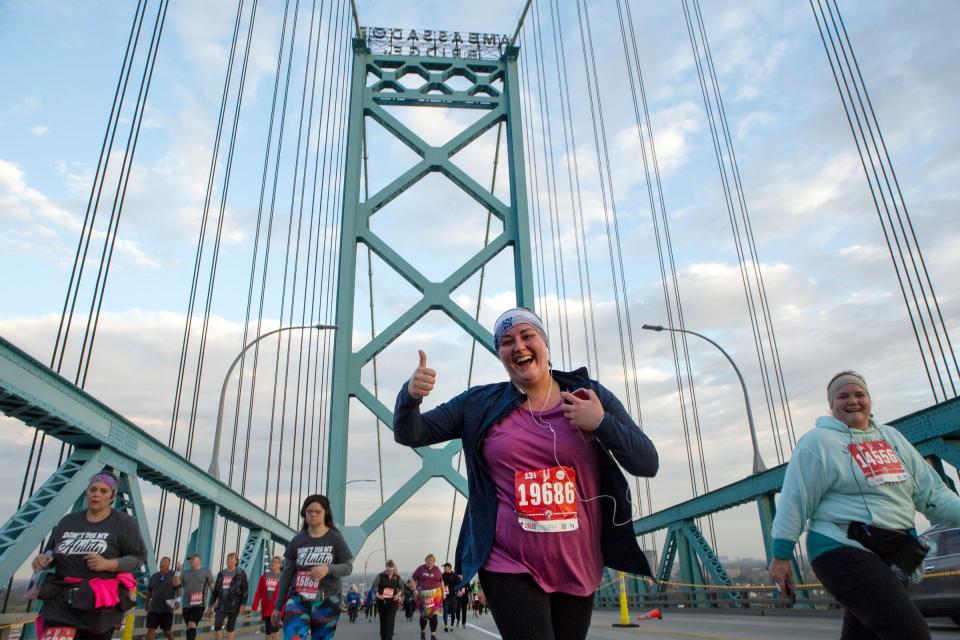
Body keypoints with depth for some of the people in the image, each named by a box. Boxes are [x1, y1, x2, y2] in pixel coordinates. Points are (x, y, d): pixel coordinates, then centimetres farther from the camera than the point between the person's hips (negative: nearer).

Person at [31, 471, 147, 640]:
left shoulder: (124, 523, -2)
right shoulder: (68, 521, 12)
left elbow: (139, 557, -5)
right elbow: (51, 554, 20)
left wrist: (107, 564, -20)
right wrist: (43, 560, -3)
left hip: (102, 602, -2)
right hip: (62, 600, 3)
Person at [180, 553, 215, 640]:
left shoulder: (206, 571, 2)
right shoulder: (185, 572, 13)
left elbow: (212, 587, 2)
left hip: (199, 605, -5)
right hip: (186, 605, 5)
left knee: (191, 625, -20)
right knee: (189, 627, 11)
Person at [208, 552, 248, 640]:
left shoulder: (241, 574, -2)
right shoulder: (221, 574, 10)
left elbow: (245, 590, -5)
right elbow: (215, 590, 12)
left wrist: (242, 604, -12)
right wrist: (211, 604, 9)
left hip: (234, 604, -3)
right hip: (221, 604, 3)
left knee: (230, 627, 3)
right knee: (217, 625, -6)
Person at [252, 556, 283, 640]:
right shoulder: (264, 576, 8)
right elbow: (258, 592, 6)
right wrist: (254, 607, 0)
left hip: (276, 608, -4)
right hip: (266, 608, 4)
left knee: (275, 628, -12)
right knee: (267, 630, 10)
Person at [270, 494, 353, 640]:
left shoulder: (335, 538, -3)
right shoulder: (297, 539, 3)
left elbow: (348, 567, -2)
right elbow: (286, 573, 8)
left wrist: (328, 569, -22)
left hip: (326, 602, -1)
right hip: (298, 600, 1)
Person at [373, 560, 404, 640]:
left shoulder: (397, 578, 3)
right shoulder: (380, 576, -3)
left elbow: (402, 587, 4)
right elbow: (374, 586, -7)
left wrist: (398, 594, -15)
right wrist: (377, 595, -22)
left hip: (393, 602, 0)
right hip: (382, 601, 0)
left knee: (390, 620, -11)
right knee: (383, 620, 11)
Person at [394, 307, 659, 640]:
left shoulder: (590, 395, -2)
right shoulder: (480, 404, -1)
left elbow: (647, 463, -4)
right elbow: (409, 434, 0)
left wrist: (600, 423, -20)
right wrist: (410, 395, -21)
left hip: (577, 570, 2)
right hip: (510, 567, -2)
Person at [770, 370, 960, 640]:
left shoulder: (892, 437, 16)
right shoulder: (818, 441, -6)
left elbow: (930, 491, 14)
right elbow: (795, 500, -8)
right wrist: (781, 556, -9)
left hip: (894, 553, 7)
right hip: (845, 550, -7)